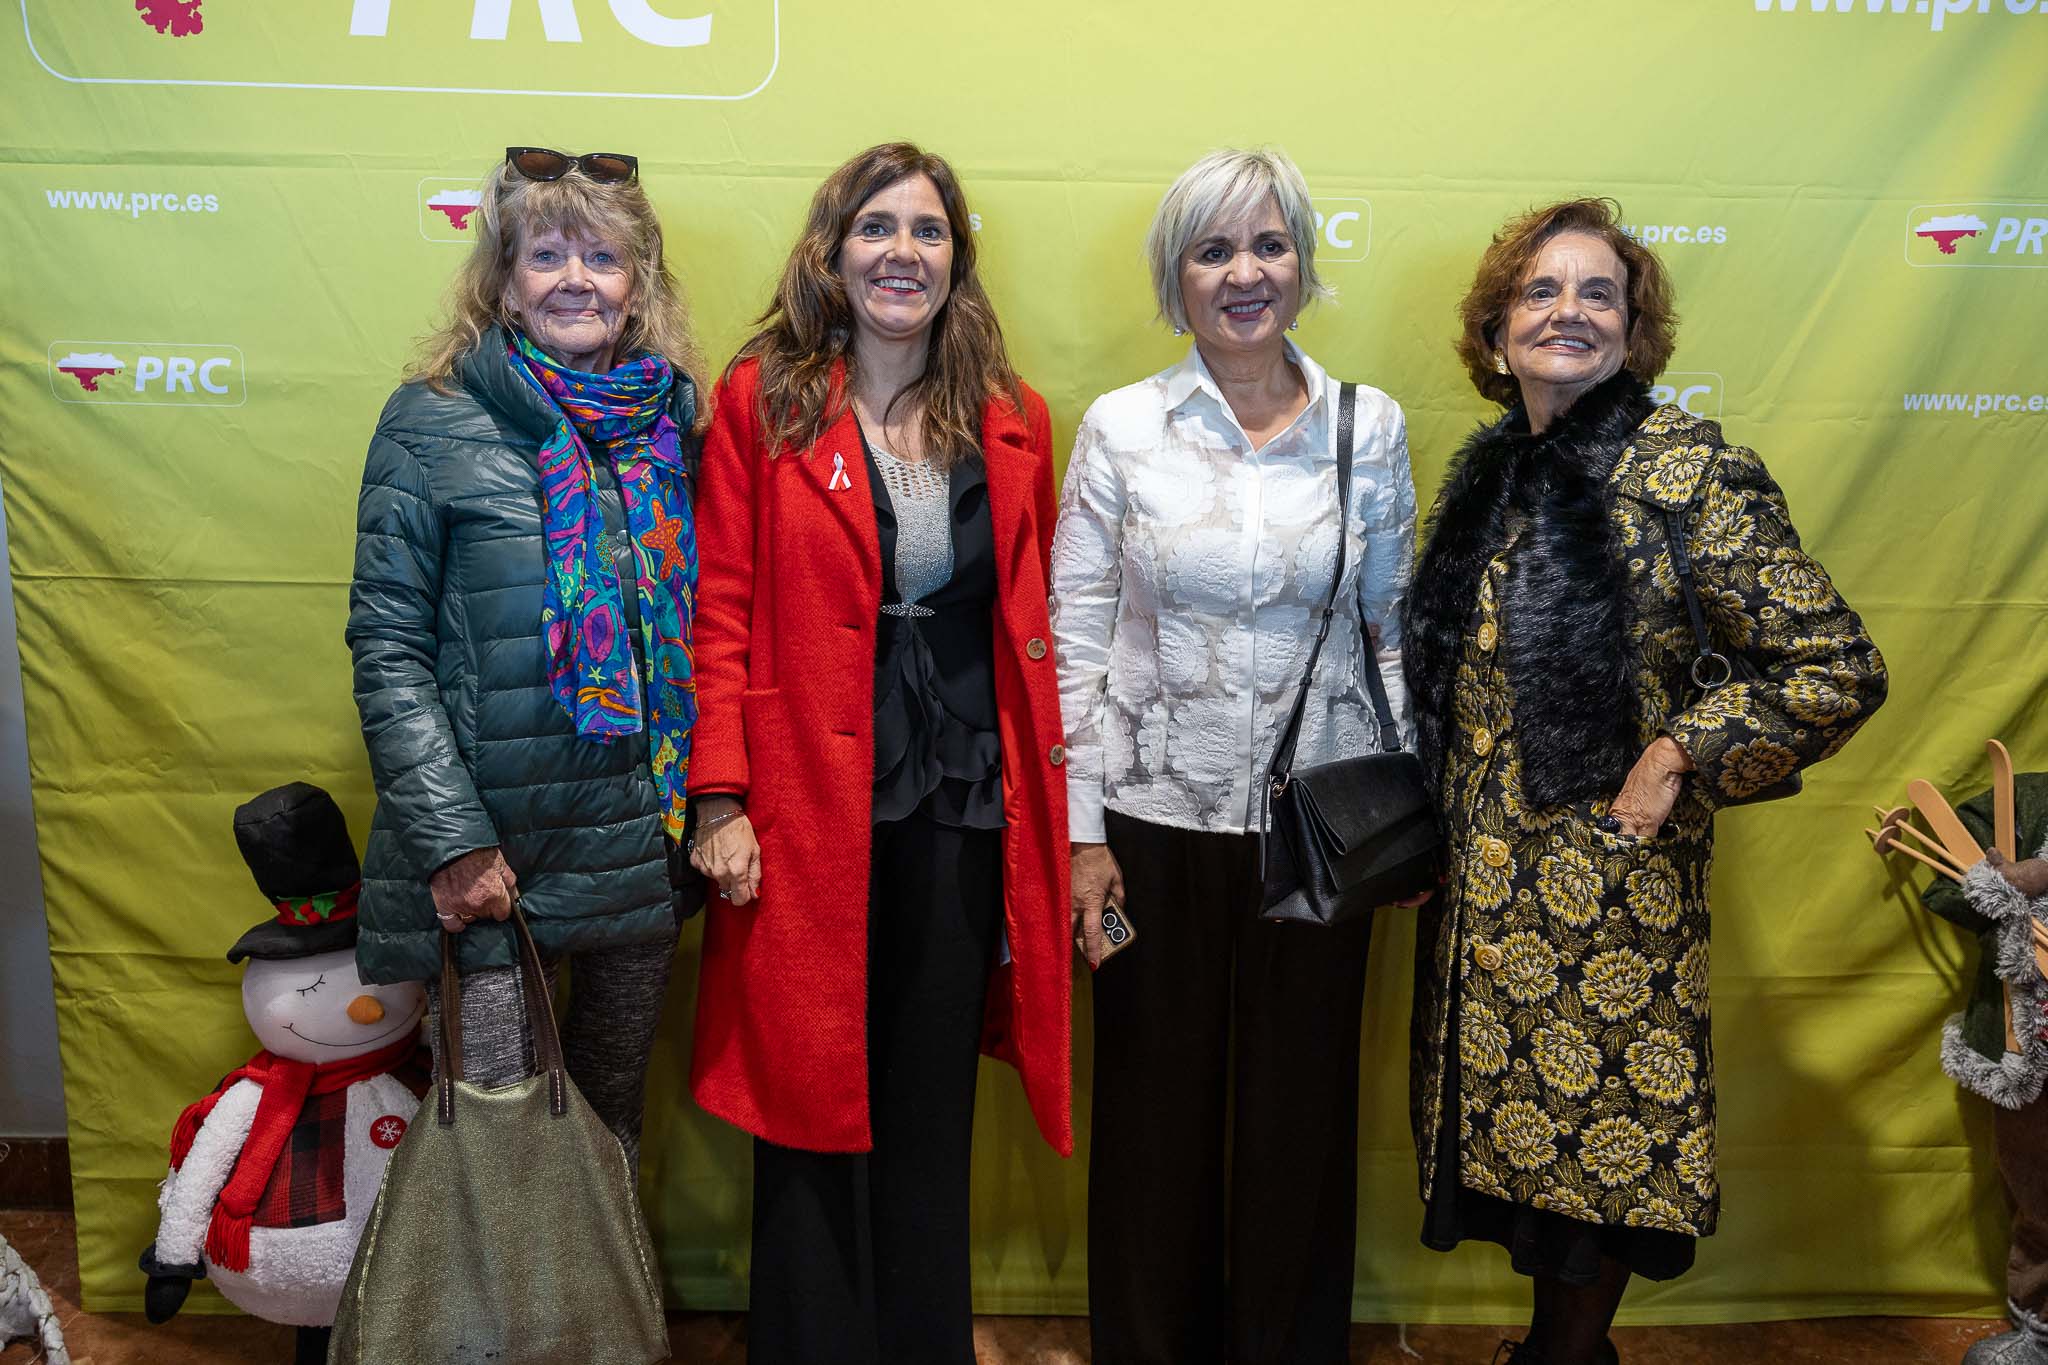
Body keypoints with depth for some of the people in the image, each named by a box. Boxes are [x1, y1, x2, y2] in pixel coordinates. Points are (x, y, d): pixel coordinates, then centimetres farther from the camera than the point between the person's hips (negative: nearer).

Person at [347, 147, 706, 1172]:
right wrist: (452, 840, -13)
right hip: (493, 855, -3)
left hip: (647, 848, 4)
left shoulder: (674, 424, 6)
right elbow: (387, 651, -7)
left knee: (613, 1120, 18)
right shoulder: (433, 424, -4)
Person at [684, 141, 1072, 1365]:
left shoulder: (1014, 423, 7)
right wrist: (720, 799, -9)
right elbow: (722, 611, -3)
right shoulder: (762, 401, 0)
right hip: (810, 811, -2)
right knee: (814, 1104, 9)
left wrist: (1049, 805, 5)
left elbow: (1034, 622, 9)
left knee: (933, 1108, 15)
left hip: (967, 812, 3)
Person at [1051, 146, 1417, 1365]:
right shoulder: (1122, 427, -2)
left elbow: (1395, 627, 7)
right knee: (1157, 1112, 11)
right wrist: (1082, 830, -5)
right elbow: (1075, 634, -2)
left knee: (1301, 1112, 12)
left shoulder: (1371, 427, 2)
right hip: (1158, 818, -1)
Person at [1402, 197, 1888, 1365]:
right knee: (1522, 1124, 16)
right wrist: (1436, 827, 11)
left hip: (1608, 880, -6)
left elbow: (1837, 668, -12)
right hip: (1485, 885, 6)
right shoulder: (1490, 474, 8)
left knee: (1598, 1135, 8)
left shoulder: (1687, 468, -12)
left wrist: (1677, 762, -14)